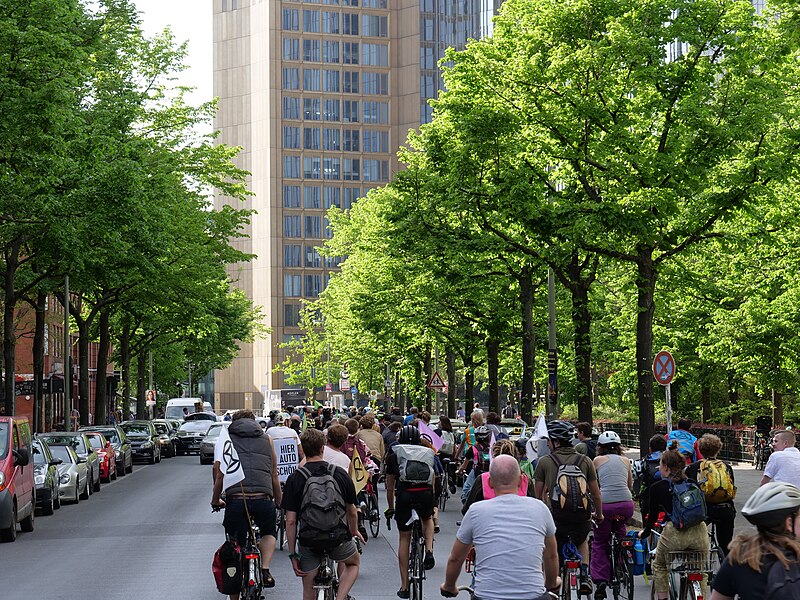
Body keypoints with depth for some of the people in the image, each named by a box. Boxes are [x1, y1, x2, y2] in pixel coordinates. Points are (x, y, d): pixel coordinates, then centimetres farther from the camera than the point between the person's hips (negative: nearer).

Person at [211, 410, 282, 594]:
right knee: (269, 533, 28)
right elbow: (274, 477, 22)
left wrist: (215, 501, 21)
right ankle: (265, 570, 6)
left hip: (235, 500, -1)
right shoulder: (266, 439, 20)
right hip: (263, 499, 1)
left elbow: (219, 475, 10)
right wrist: (279, 502, 33)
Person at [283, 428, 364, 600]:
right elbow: (351, 511, 10)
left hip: (308, 540, -1)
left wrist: (292, 554, 1)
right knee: (354, 563, 30)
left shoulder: (295, 479, -7)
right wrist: (354, 531, 31)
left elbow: (291, 521, -7)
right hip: (338, 538, 1)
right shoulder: (340, 474, -2)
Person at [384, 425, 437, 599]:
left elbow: (390, 487, 24)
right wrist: (432, 504, 46)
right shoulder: (428, 453, 24)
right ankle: (429, 551, 8)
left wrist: (390, 508, 37)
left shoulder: (394, 455, 19)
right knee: (427, 519, 35)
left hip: (405, 495, -1)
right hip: (426, 494, 1)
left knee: (404, 539, 12)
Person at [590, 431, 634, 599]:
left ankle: (601, 580, -4)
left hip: (605, 505, -2)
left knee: (599, 543, 12)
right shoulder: (625, 460, 19)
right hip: (626, 504, 2)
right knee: (619, 530, 31)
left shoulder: (598, 460, 12)